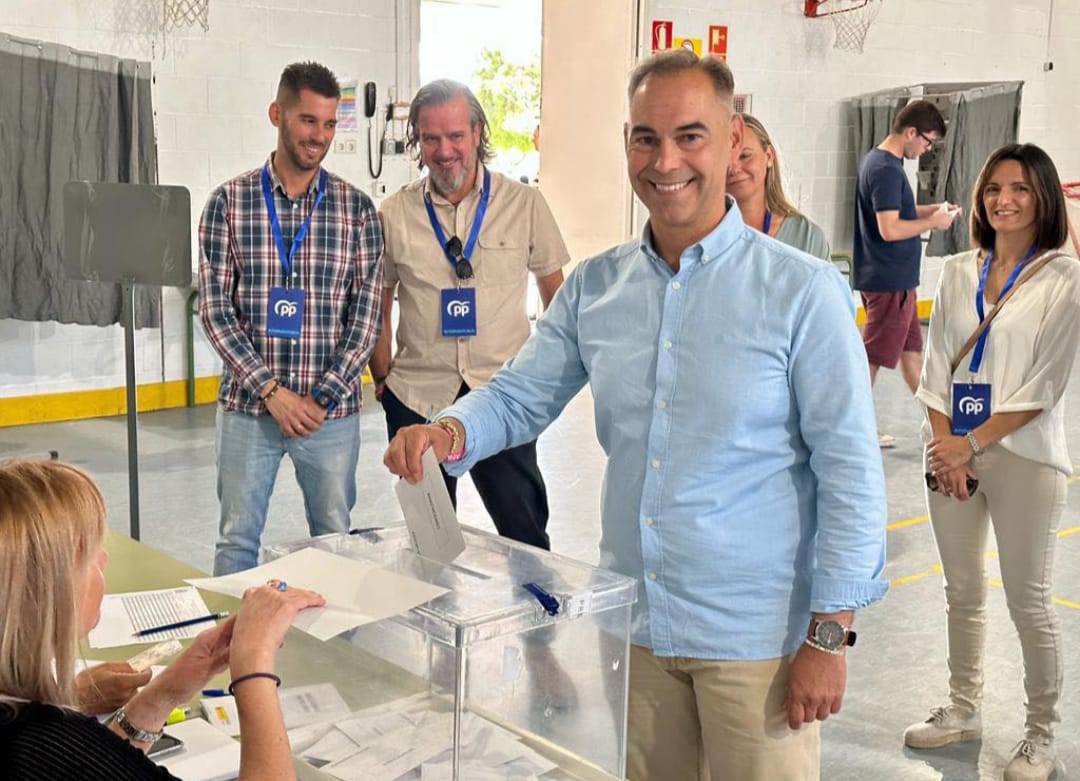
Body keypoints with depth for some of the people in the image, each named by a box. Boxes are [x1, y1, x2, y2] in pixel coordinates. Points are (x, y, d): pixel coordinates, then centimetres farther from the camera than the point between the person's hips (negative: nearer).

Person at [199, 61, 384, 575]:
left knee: (334, 538, 11)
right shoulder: (230, 201, -1)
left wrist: (325, 397, -10)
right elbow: (214, 306, -4)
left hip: (331, 411, 1)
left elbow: (366, 311, -1)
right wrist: (269, 389, -13)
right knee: (237, 541, 10)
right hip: (247, 407, 0)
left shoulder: (356, 208, 1)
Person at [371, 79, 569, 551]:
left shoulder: (525, 204, 0)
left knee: (525, 536, 1)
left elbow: (555, 293, 9)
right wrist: (383, 378, 5)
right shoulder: (393, 214, 2)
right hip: (416, 398, 1)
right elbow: (378, 306, 11)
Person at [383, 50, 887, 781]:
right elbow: (519, 396, 7)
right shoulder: (593, 287, 2)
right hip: (631, 622, 5)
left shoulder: (803, 291, -12)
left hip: (755, 634, -4)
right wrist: (449, 432, -15)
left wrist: (831, 632, -12)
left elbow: (850, 471, -11)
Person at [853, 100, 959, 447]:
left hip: (894, 278, 10)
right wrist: (933, 222, -12)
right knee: (872, 356, -2)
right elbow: (889, 229, -24)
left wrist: (931, 209, 9)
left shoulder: (878, 161, 11)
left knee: (911, 350, 17)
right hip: (888, 279, -10)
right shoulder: (885, 169, -19)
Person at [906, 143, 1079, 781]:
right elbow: (938, 365, 6)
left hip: (1022, 455, -4)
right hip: (953, 452, 5)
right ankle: (963, 710, 32)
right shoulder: (959, 273, 8)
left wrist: (972, 443, -13)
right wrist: (943, 445, -6)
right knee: (963, 593, 16)